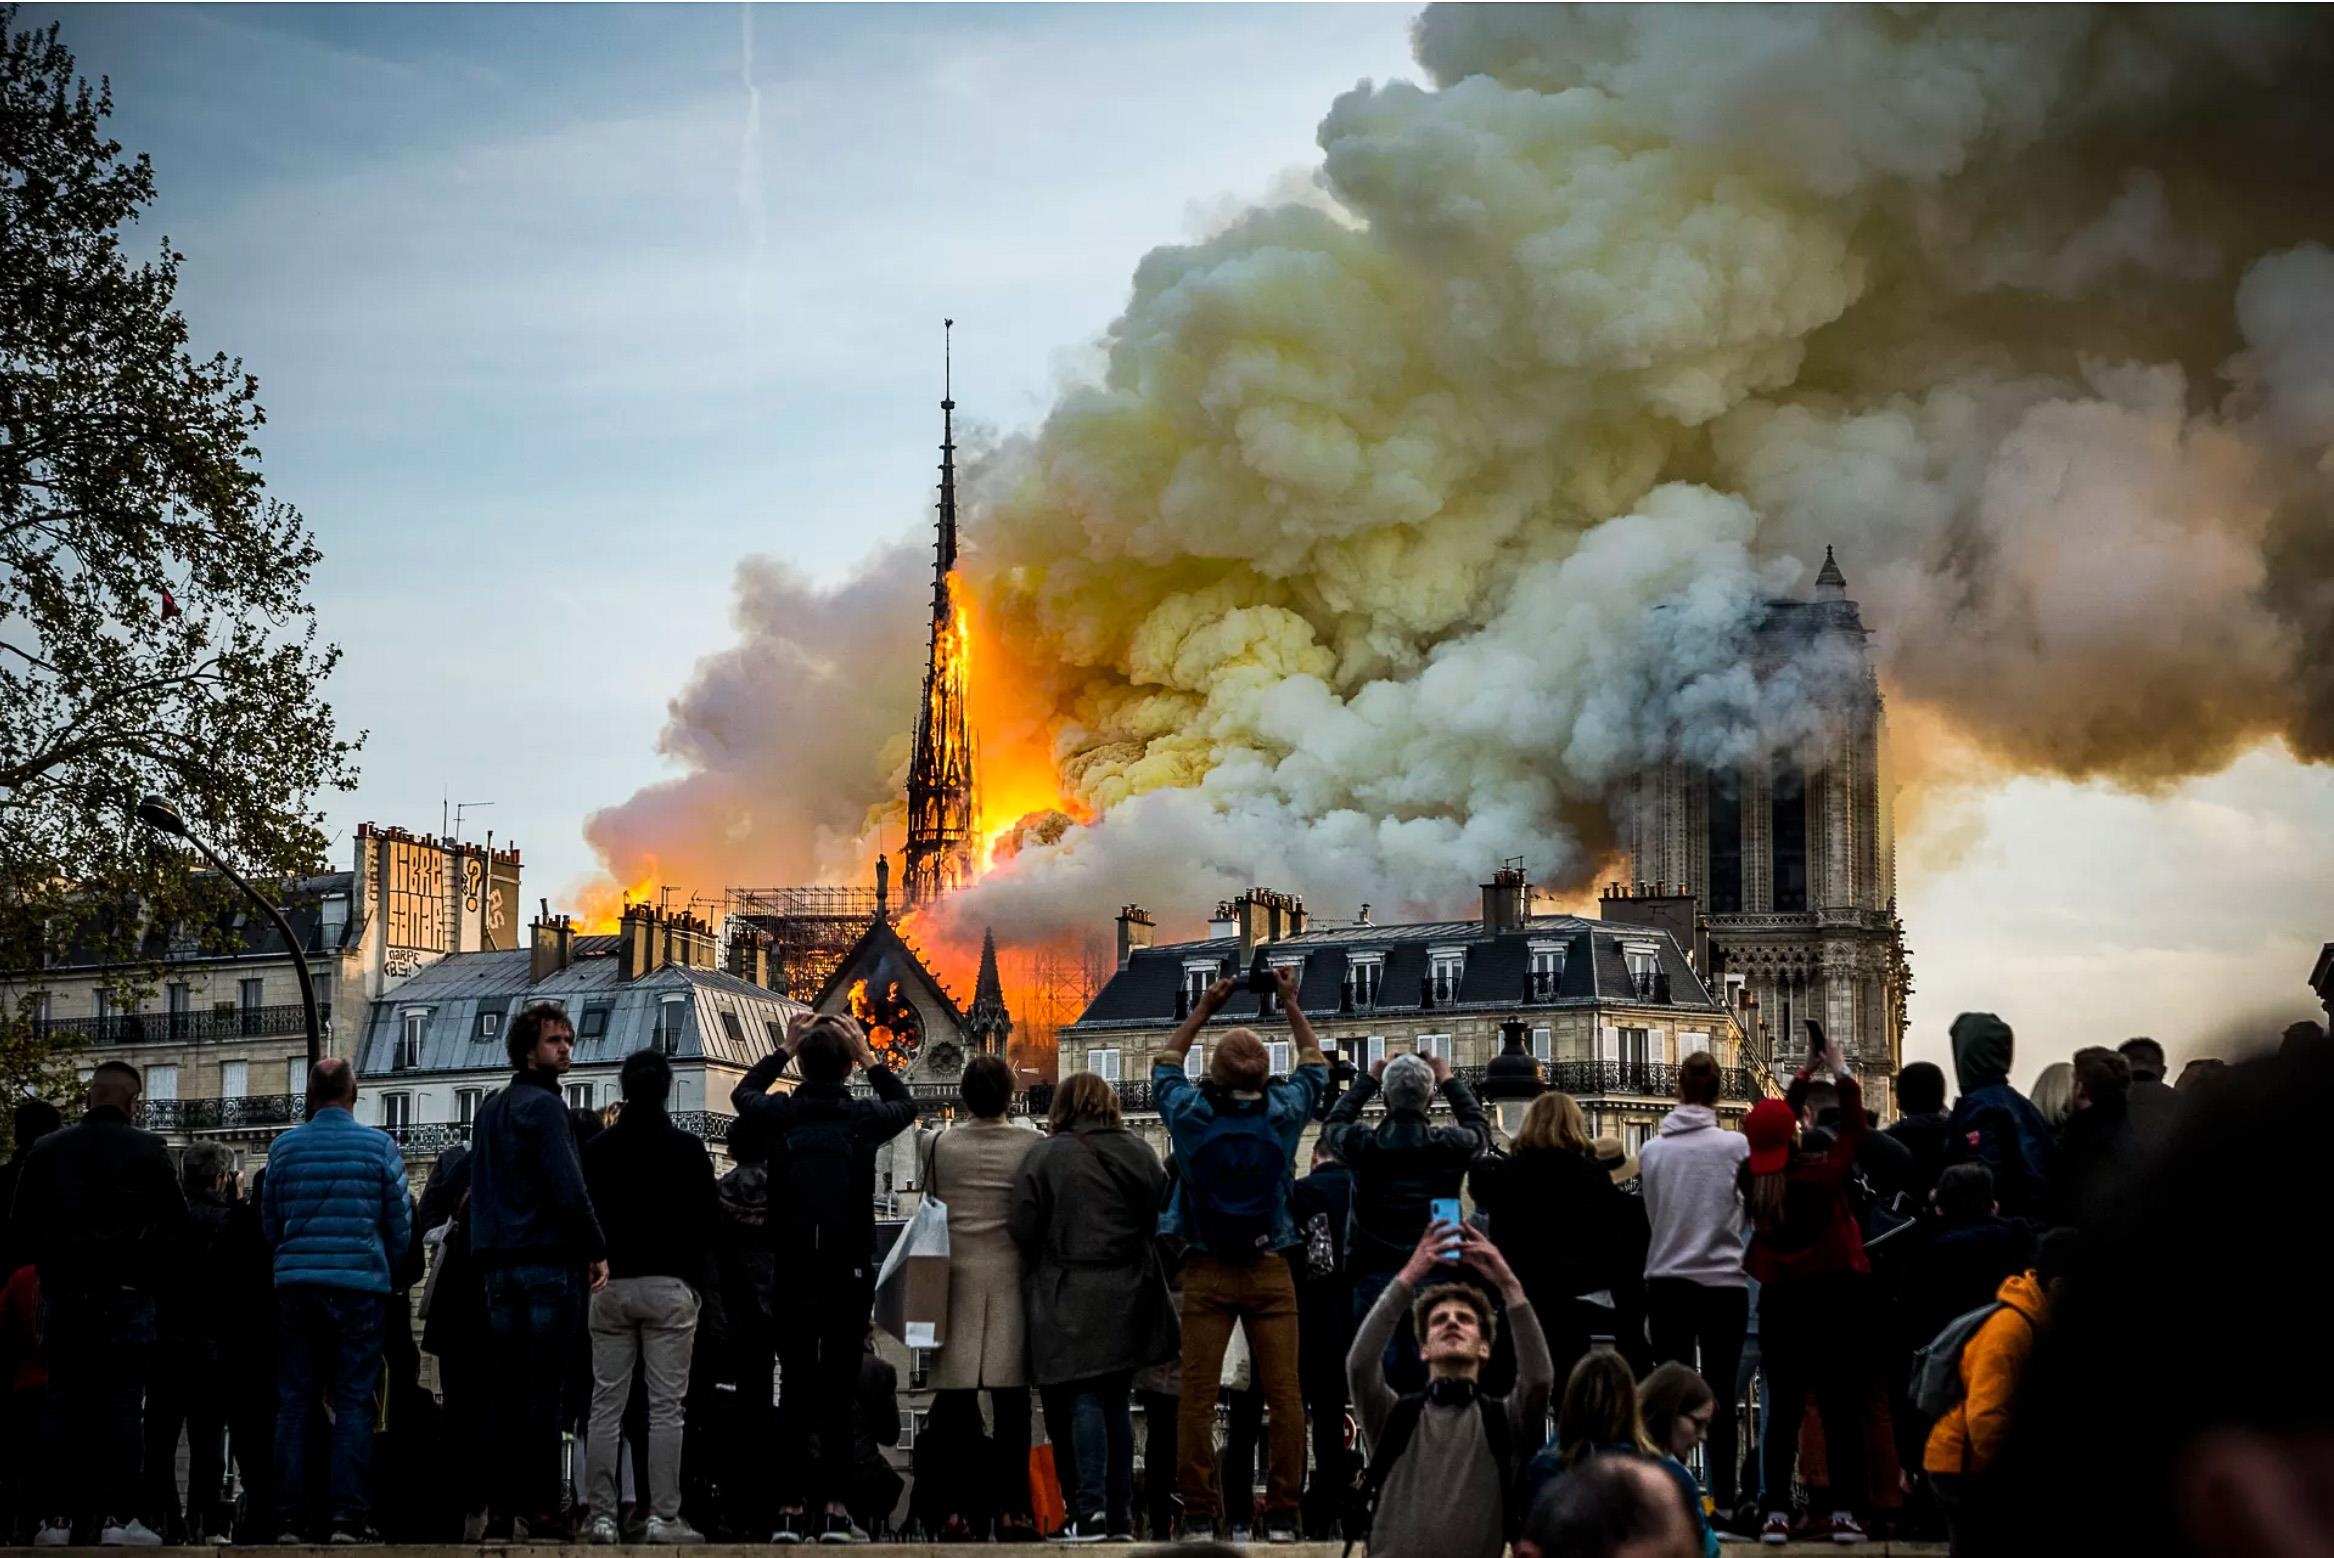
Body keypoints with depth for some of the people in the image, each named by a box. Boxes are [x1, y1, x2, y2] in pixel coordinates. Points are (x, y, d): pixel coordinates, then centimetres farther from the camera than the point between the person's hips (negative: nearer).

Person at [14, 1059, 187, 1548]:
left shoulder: (46, 1150, 4)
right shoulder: (148, 1151, -5)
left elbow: (24, 1225, 8)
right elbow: (175, 1224, -3)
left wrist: (53, 1266, 15)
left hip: (63, 1293, 3)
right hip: (126, 1296, -3)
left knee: (62, 1404, 6)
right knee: (120, 1406, -1)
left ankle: (58, 1518, 4)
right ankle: (116, 1516, -5)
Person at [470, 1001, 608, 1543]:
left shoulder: (490, 1108, 19)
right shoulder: (543, 1106, -9)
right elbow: (568, 1189, -17)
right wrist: (598, 1250, -9)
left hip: (498, 1265, 8)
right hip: (550, 1263, -8)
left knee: (504, 1394, 7)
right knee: (546, 1393, -6)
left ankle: (500, 1511, 6)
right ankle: (539, 1508, -8)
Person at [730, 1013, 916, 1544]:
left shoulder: (781, 1114, -5)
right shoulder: (862, 1118, -6)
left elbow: (743, 1093, 20)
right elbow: (905, 1107, 19)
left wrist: (782, 1050, 25)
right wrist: (869, 1057, 19)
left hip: (791, 1275, 1)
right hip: (848, 1273, -1)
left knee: (794, 1390, 6)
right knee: (839, 1391, 2)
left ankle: (790, 1509, 5)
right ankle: (834, 1508, -2)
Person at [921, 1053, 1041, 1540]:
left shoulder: (942, 1144, -1)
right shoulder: (1031, 1145, -4)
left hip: (955, 1279, 1)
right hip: (1010, 1278, -1)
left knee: (956, 1406, 4)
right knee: (1011, 1406, 2)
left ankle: (962, 1508, 2)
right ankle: (1010, 1506, 0)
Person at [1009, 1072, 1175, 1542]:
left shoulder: (1045, 1156, -6)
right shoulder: (1139, 1153, 7)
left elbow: (1023, 1229, -6)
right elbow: (1162, 1217, 10)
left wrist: (1046, 1268, 11)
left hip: (1072, 1298, -4)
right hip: (1129, 1298, 4)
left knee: (1085, 1401, -4)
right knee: (1116, 1402, 12)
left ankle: (1091, 1511, -11)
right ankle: (1121, 1514, 13)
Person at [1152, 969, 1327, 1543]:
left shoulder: (1192, 1114, -5)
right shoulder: (1284, 1112, -4)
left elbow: (1166, 1064, 17)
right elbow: (1314, 1064, 18)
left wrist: (1203, 1009, 24)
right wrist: (1292, 1005, 28)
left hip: (1206, 1272, 0)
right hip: (1269, 1271, 0)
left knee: (1196, 1399, 1)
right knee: (1284, 1395, 2)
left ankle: (1200, 1514, -1)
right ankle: (1282, 1514, 0)